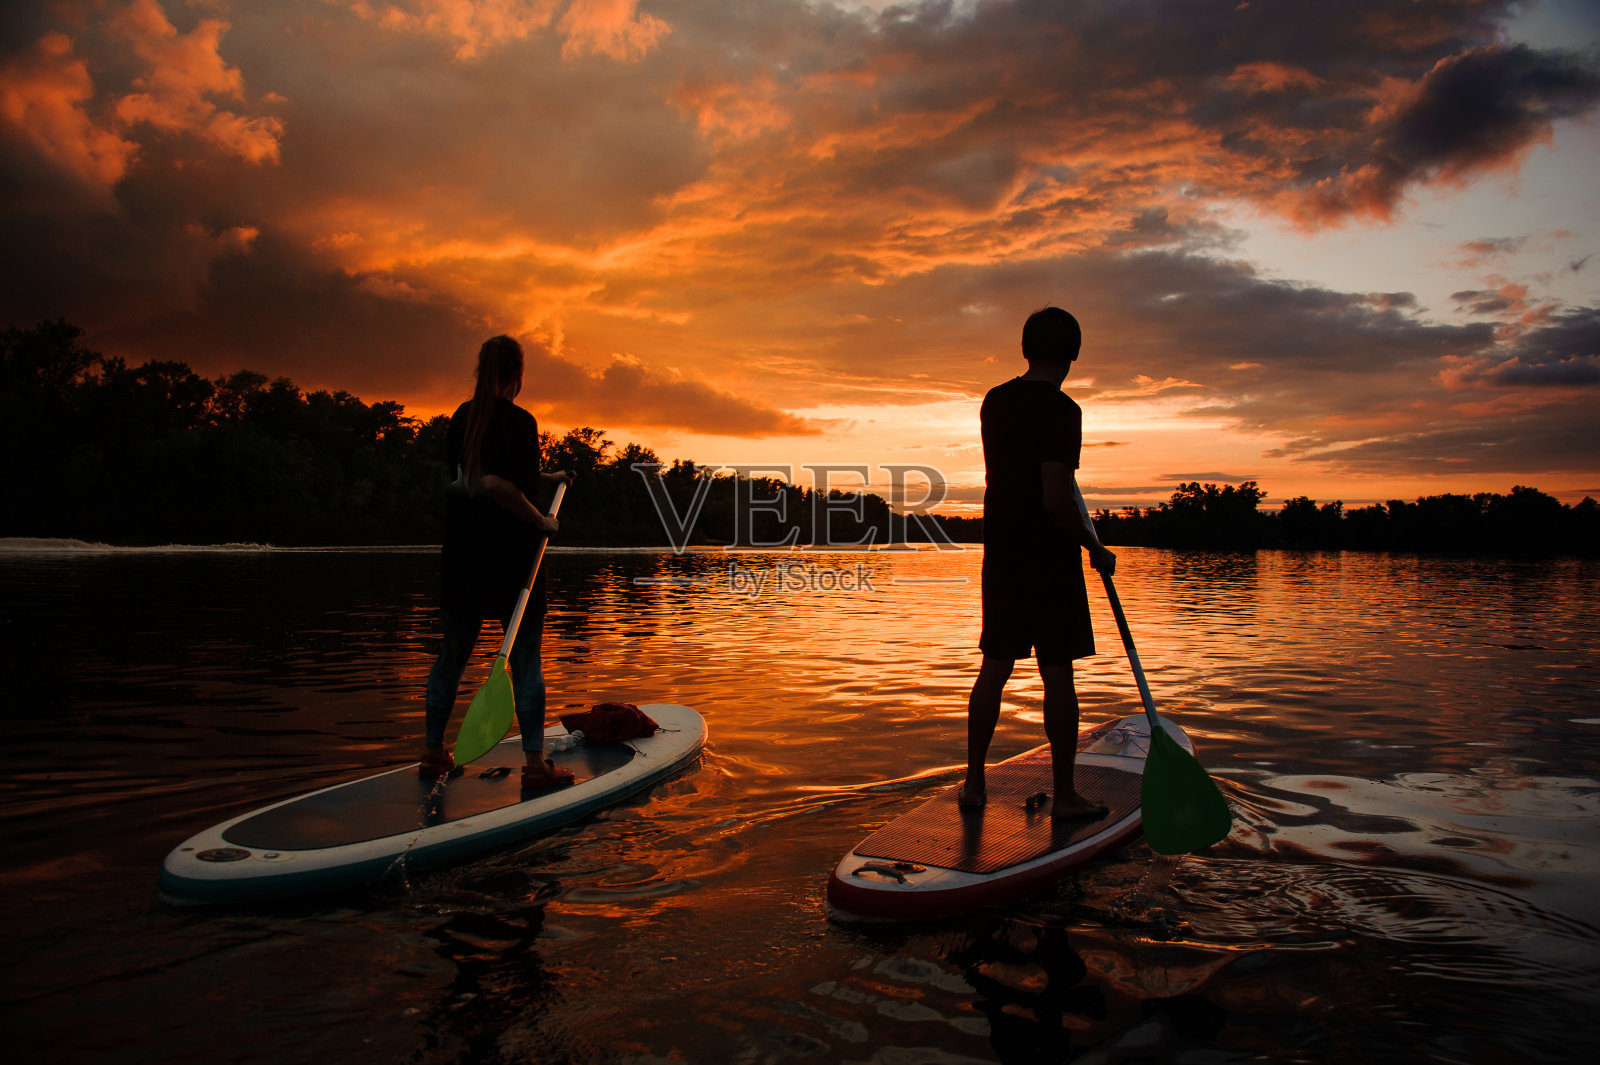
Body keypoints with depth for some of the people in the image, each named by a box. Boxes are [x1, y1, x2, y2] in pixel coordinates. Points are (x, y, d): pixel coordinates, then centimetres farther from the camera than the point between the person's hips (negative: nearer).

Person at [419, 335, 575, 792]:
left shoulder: (463, 416, 10)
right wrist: (541, 520, -14)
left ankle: (432, 752, 23)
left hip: (462, 550, 7)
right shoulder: (518, 420, -14)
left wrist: (545, 477, 19)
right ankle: (535, 763, 3)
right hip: (508, 552, -7)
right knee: (525, 656, 0)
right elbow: (495, 483, -26)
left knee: (454, 650, 15)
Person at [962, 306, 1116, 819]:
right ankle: (1064, 793, 12)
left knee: (994, 667, 12)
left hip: (1000, 551, 7)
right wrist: (1096, 549, -8)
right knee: (1057, 674, 2)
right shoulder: (1061, 409, -14)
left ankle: (974, 781, 17)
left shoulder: (995, 401, 8)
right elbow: (1057, 501, -21)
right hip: (1050, 559, -6)